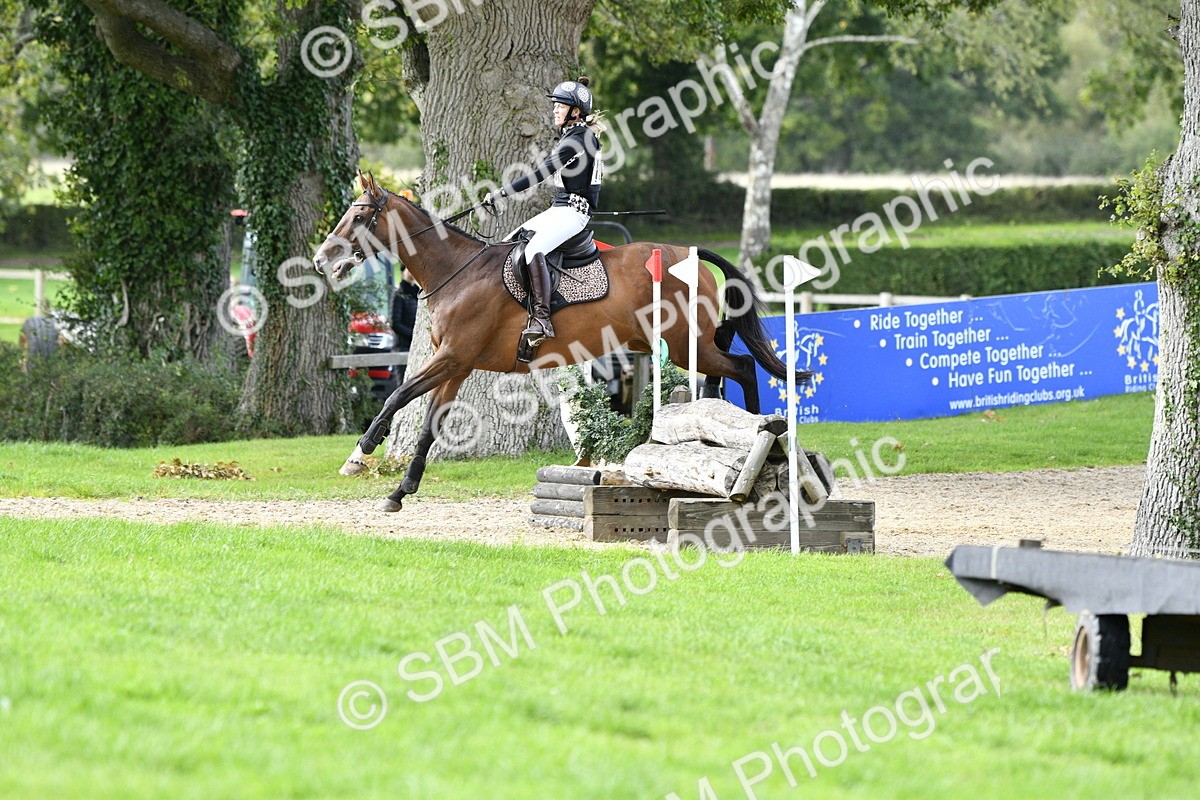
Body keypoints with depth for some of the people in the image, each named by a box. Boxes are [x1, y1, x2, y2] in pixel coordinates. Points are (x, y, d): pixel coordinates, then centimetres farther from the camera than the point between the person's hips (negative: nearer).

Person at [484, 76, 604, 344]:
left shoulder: (577, 139, -15)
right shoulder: (570, 135, 17)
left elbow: (542, 173, -20)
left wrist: (502, 193, -20)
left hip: (573, 212, -11)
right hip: (559, 209, 11)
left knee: (533, 249, -34)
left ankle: (541, 318, -42)